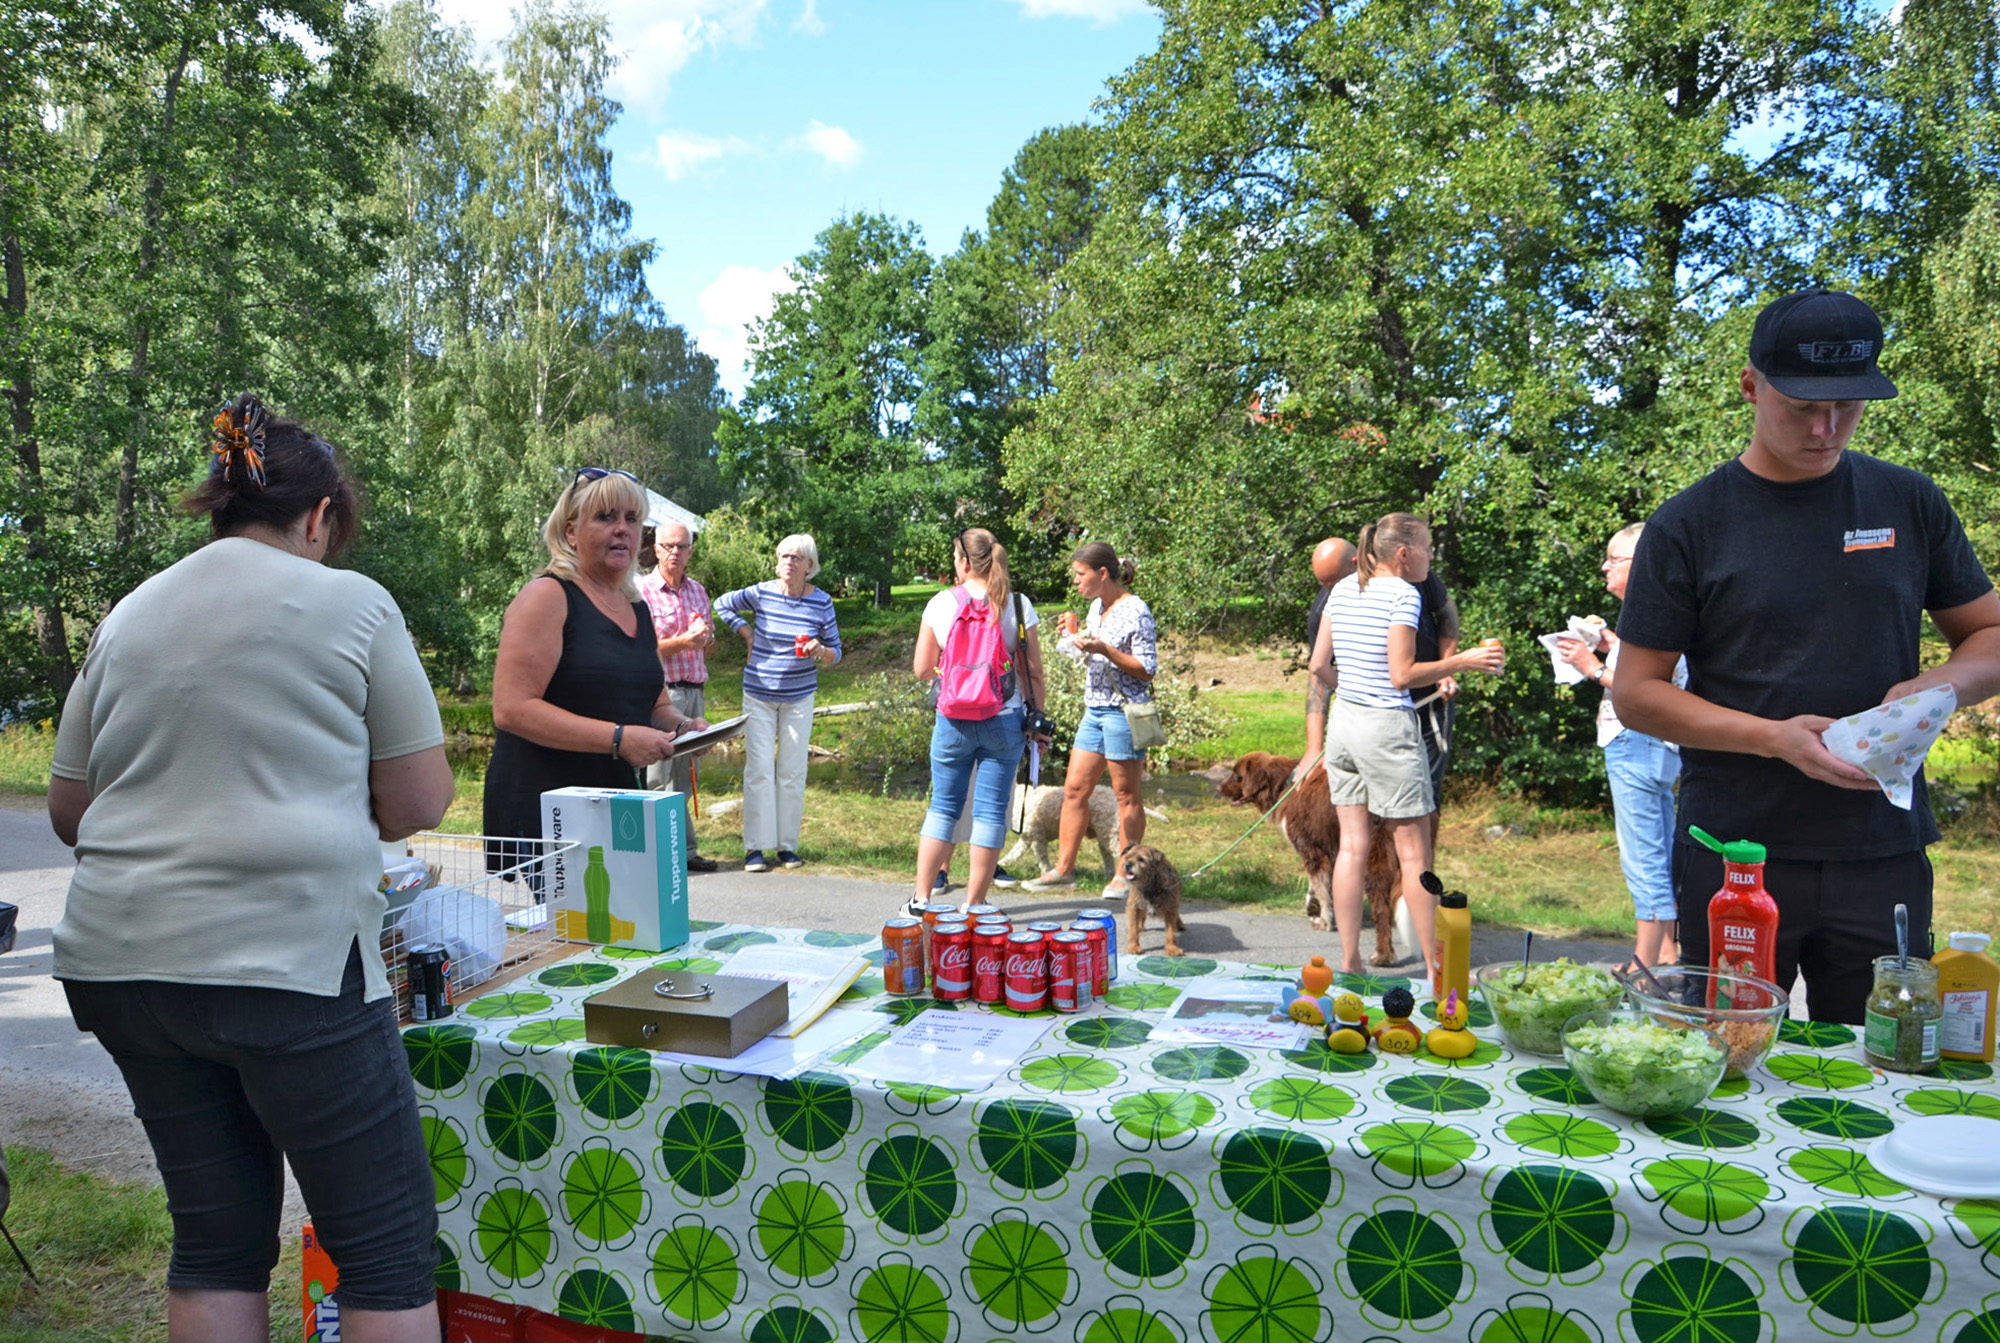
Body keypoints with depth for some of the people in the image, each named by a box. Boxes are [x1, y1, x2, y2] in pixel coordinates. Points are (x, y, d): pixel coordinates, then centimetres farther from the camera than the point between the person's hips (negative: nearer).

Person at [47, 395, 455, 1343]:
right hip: (288, 960, -6)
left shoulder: (128, 616, 12)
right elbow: (420, 802, -2)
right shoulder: (352, 605, -2)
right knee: (388, 1250, 3)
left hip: (122, 960, 6)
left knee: (217, 1241, 15)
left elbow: (69, 811, 18)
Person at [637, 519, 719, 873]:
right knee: (656, 776, -8)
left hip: (695, 692, 6)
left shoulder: (697, 590, 16)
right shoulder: (641, 590, -4)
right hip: (662, 692, -6)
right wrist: (682, 642, -19)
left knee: (684, 776, 9)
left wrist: (705, 638, 0)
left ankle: (684, 852, 13)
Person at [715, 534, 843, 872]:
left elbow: (836, 651, 2)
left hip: (799, 697, 1)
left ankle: (787, 846, 12)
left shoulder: (821, 602, -2)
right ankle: (755, 848, 1)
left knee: (793, 771, 3)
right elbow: (722, 603, 12)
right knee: (759, 769, -4)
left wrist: (819, 651, -20)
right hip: (758, 694, -1)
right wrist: (747, 633, 3)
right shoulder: (762, 593, -5)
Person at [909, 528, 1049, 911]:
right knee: (991, 811, 5)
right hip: (1004, 721, 0)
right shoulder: (1018, 606, -3)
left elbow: (921, 669, 4)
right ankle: (974, 905, 9)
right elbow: (1033, 671, -1)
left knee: (943, 807, 12)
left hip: (953, 719, 1)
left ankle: (921, 898, 14)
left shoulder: (940, 604, -2)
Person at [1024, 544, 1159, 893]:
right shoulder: (1097, 607, 12)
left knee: (1126, 796, 2)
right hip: (1094, 710, 8)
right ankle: (1063, 869, 14)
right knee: (1074, 789, 7)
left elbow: (1147, 669, -14)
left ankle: (1125, 874, 12)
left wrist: (1104, 650, -22)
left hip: (1123, 712, -8)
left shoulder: (1136, 611, -12)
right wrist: (1077, 643, 5)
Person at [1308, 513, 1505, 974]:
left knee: (1352, 845, 9)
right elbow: (1402, 675, -15)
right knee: (1413, 852, 2)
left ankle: (1349, 961, 12)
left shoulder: (1343, 589, 9)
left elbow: (1319, 665, 10)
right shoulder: (1403, 594, -12)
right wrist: (1463, 662, -7)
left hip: (1344, 722, 7)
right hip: (1387, 727, -7)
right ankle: (1436, 967, 9)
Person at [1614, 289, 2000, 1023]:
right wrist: (1775, 737, -15)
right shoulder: (1689, 525, -2)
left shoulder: (1909, 503, 7)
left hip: (1885, 855, 3)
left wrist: (1937, 685, -8)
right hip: (1734, 858, -2)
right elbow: (1635, 693, -2)